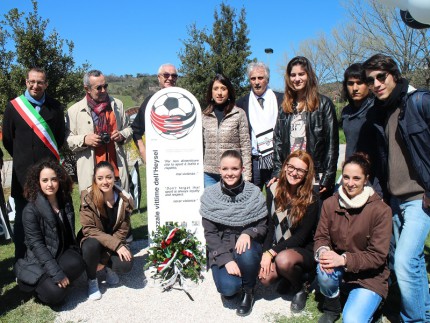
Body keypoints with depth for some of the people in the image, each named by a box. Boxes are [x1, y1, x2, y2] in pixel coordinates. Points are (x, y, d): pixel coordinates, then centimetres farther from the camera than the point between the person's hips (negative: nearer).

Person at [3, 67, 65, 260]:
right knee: (23, 217, 6)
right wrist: (22, 160, 13)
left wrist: (51, 158, 11)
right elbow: (7, 139, 8)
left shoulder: (55, 107, 4)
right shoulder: (13, 106, 1)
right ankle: (21, 260, 18)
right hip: (23, 172, -1)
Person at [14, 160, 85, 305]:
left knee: (77, 263, -29)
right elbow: (36, 244, -19)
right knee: (54, 293, -24)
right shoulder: (30, 210, -16)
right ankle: (29, 281, 8)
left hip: (63, 255, 4)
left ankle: (56, 282, 2)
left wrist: (74, 254, -6)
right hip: (40, 262, -3)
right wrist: (56, 273, -24)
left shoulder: (66, 202, 0)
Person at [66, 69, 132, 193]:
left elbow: (128, 128, 19)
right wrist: (84, 140, -15)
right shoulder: (74, 111, 2)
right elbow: (68, 139, 3)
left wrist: (122, 135, -2)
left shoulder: (117, 105, 12)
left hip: (116, 168, 3)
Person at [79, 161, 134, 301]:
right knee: (92, 245, -36)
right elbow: (89, 229, -19)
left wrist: (104, 259, -18)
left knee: (126, 265, -26)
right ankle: (92, 281, -6)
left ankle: (108, 267, 12)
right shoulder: (88, 198, -18)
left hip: (115, 242, 1)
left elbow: (122, 231, -9)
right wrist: (116, 245, -28)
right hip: (93, 240, -1)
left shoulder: (125, 199, -11)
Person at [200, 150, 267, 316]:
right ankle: (231, 282, 14)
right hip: (221, 251, -1)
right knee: (228, 288, -25)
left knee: (246, 254, -34)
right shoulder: (210, 196, -8)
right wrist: (227, 259, -19)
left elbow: (263, 226, -3)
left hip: (247, 245, 1)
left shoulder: (254, 193, -6)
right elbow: (210, 234, -8)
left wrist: (248, 233, -26)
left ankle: (248, 292, -2)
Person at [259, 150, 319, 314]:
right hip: (277, 248, 4)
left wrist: (272, 252, -20)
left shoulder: (311, 199, -15)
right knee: (266, 277, -22)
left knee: (283, 260, -35)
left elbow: (301, 236, -15)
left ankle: (300, 288, 0)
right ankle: (290, 276, 14)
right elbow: (270, 225, -1)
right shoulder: (275, 189, -4)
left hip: (304, 251, -4)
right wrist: (265, 253, -12)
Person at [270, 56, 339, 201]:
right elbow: (278, 141, 13)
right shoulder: (285, 107, 14)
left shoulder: (323, 104, 1)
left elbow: (332, 143, -3)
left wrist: (328, 177, -9)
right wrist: (277, 171, 3)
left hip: (315, 177, -3)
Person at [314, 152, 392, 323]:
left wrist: (343, 259, -28)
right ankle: (331, 308, 1)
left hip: (370, 276, -3)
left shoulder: (381, 210, -15)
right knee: (324, 271, -31)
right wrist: (323, 251, -26)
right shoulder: (330, 204, -4)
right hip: (338, 267, 3)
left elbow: (378, 256, -15)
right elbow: (321, 237, -2)